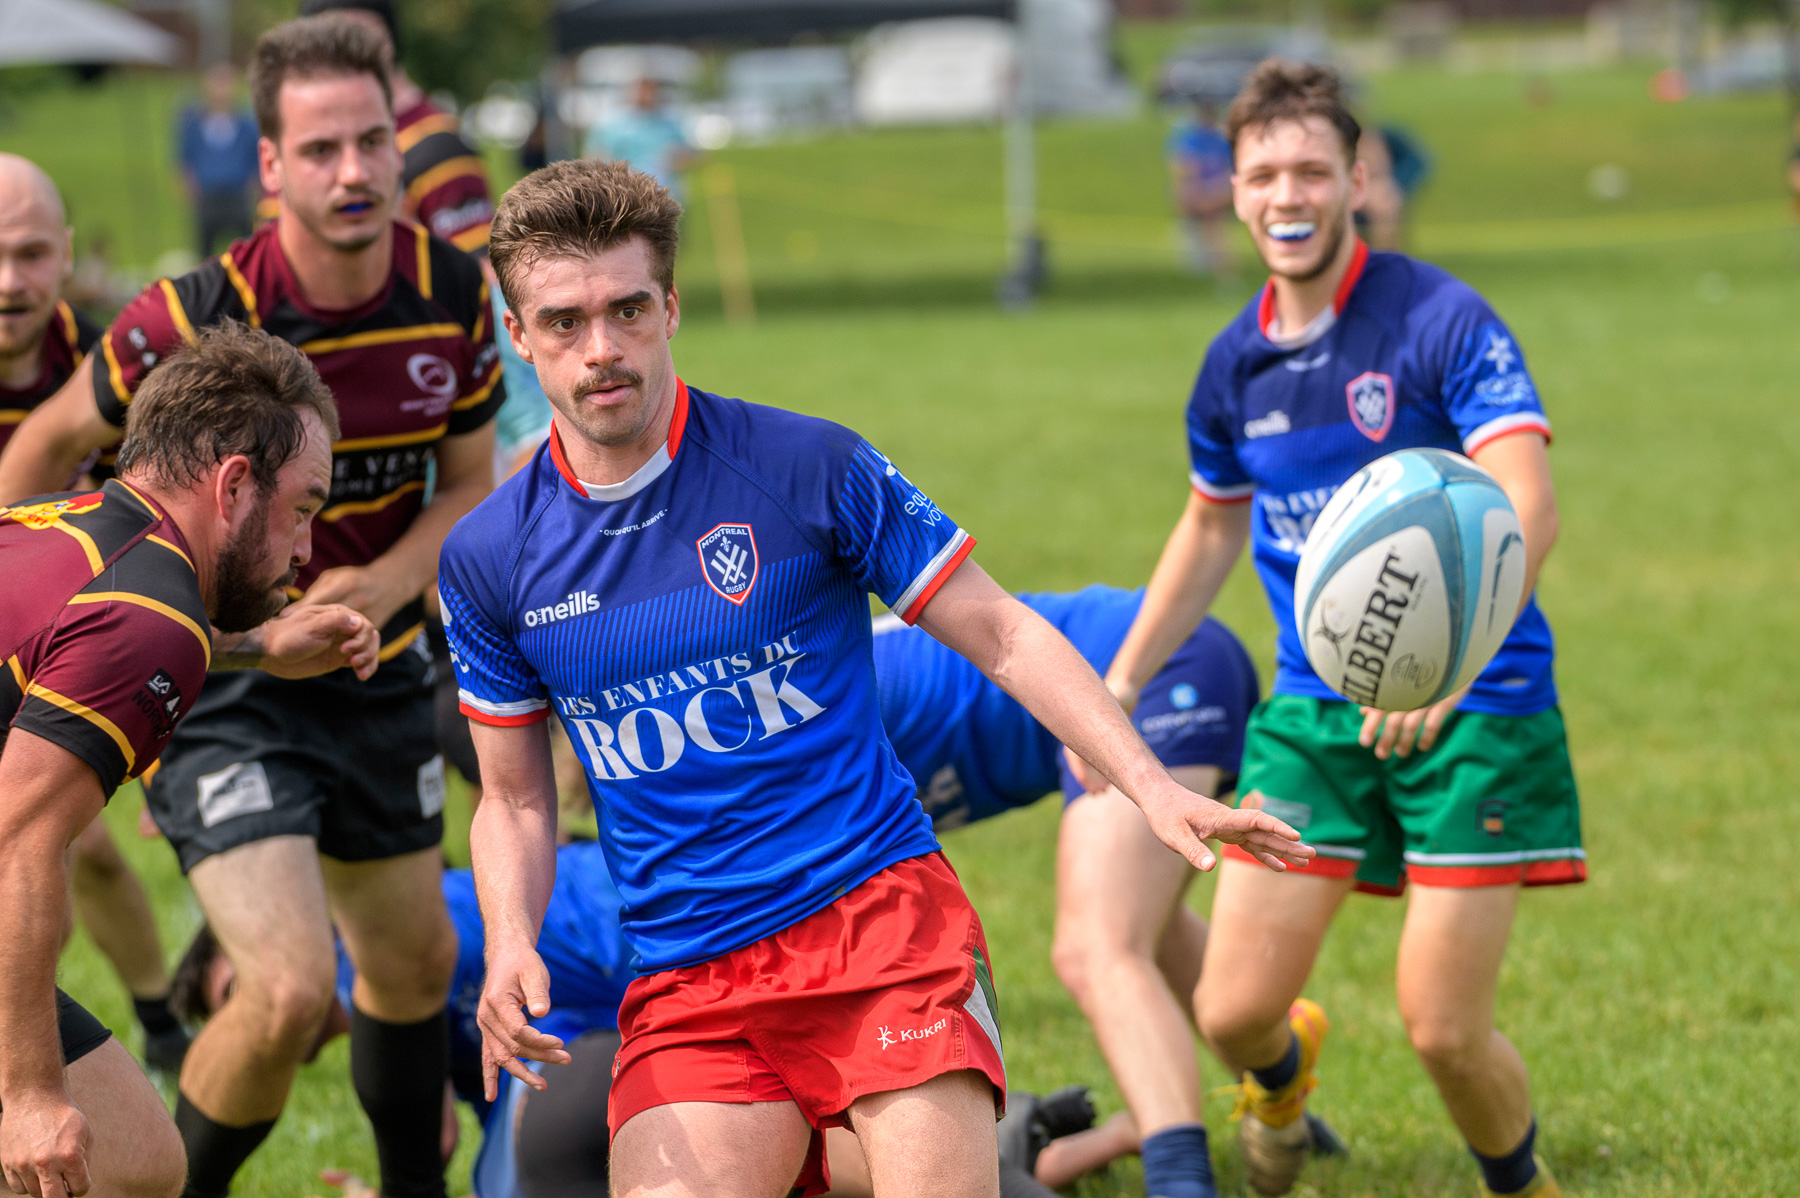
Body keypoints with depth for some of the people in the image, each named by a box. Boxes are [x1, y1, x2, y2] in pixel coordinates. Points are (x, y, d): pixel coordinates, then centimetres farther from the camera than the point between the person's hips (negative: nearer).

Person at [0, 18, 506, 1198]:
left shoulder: (454, 292, -9)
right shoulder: (199, 317, -23)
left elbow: (470, 483, 3)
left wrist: (383, 583, -16)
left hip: (377, 673, 6)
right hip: (222, 687, -6)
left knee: (415, 963, 18)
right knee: (289, 992, -18)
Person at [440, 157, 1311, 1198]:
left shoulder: (809, 466, -4)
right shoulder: (488, 560, 4)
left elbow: (1002, 635, 1)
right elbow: (517, 798, 15)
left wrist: (1152, 786, -9)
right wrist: (512, 947, -3)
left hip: (880, 913, -2)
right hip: (685, 984, 3)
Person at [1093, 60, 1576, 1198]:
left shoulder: (1441, 318, -14)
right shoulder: (1238, 360, 5)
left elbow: (1529, 506, -26)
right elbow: (1213, 525, 24)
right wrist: (1121, 685, 22)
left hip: (1473, 712, -4)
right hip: (1313, 710, 5)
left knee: (1444, 1029, -8)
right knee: (1234, 1011, -3)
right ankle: (1284, 1069, 36)